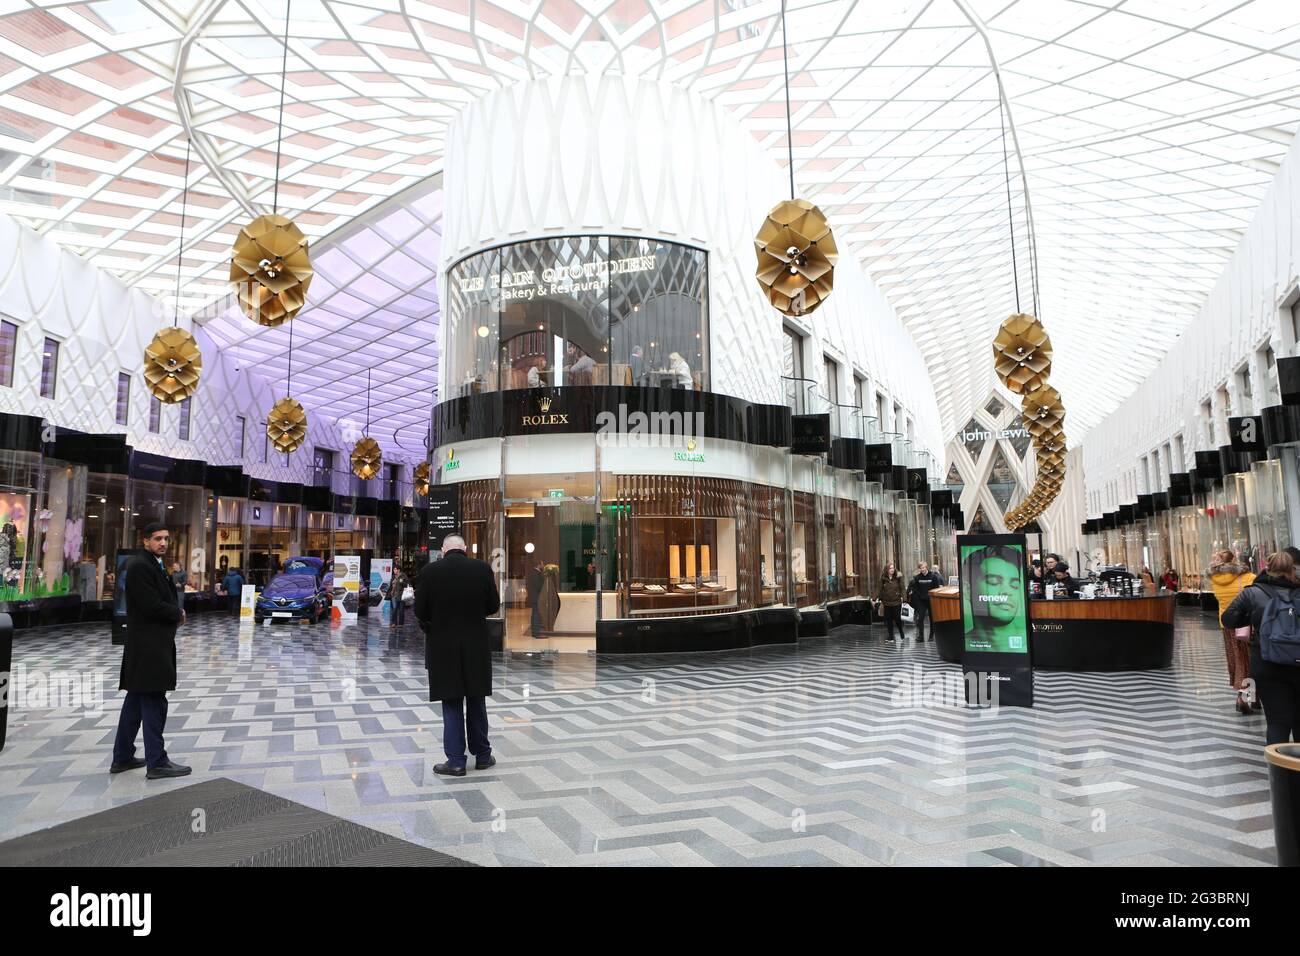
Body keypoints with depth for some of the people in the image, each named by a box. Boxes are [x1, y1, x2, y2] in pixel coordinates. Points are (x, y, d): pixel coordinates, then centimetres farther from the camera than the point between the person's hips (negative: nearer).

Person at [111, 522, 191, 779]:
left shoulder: (155, 565, 16)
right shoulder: (139, 566, -16)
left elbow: (166, 600, 18)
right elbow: (152, 606, -21)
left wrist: (175, 612, -1)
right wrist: (178, 614, -6)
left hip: (153, 645, 10)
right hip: (148, 646, -10)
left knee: (136, 701, 15)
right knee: (154, 703, -5)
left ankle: (122, 758, 25)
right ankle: (157, 763, 2)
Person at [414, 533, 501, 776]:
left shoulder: (430, 571, -9)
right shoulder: (483, 568, -6)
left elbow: (420, 610, -6)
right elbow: (493, 605, -1)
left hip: (443, 646, -1)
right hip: (476, 646, 2)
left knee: (452, 704, 7)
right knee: (476, 701, 15)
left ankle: (456, 761, 9)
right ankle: (482, 755, 24)